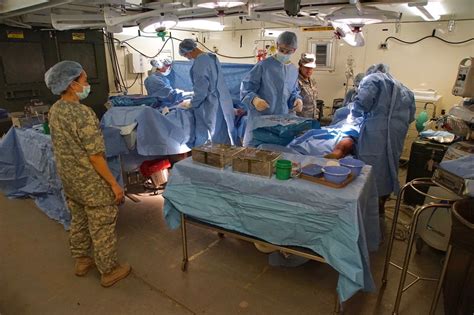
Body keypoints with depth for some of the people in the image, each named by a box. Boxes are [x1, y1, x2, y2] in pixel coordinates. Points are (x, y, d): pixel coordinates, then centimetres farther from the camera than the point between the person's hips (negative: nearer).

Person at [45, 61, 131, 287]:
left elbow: (62, 147, 11)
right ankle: (109, 271, 23)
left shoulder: (54, 111, 1)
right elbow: (95, 156, -25)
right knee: (102, 228, 7)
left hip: (69, 181, 9)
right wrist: (114, 183, -18)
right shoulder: (83, 113, -25)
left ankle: (81, 261, 42)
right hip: (92, 184, -8)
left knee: (78, 221, 24)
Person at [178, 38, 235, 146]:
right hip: (224, 102, 8)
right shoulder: (212, 57, 9)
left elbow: (201, 89, -19)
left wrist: (192, 104, -5)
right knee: (223, 136, 14)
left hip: (210, 106, -8)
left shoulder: (199, 63, -18)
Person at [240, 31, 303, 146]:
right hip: (260, 119, -6)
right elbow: (246, 87, -10)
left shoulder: (294, 71, 13)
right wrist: (254, 99, -30)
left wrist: (297, 99, 0)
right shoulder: (264, 65, -8)